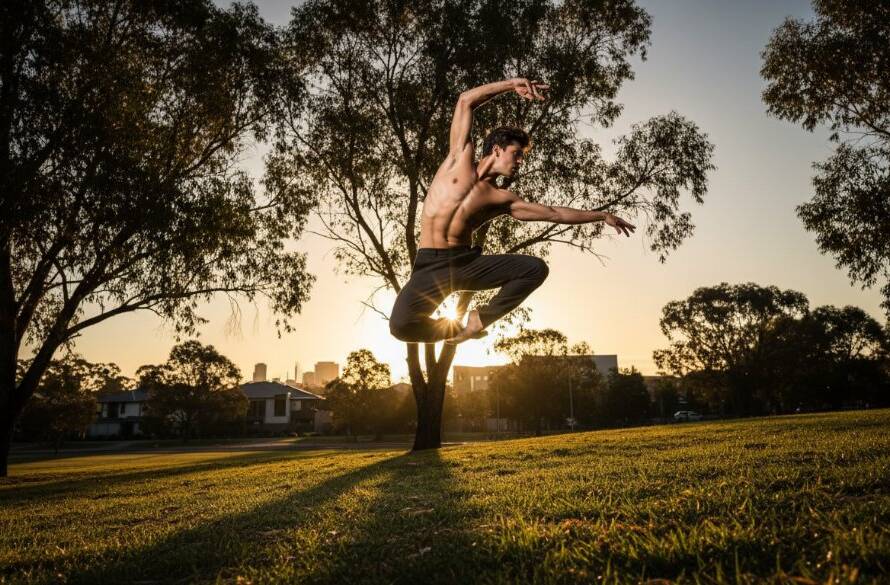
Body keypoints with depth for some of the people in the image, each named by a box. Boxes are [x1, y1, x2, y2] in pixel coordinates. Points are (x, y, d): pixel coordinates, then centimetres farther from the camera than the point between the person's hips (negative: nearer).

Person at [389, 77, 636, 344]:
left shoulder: (502, 199, 10)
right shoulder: (461, 157, 6)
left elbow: (554, 213, 14)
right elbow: (466, 101, 4)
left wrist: (602, 215, 14)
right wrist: (512, 84, -1)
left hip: (467, 261, 3)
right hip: (431, 265, -3)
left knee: (536, 268, -14)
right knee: (401, 325, -29)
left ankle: (479, 318, 3)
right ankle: (454, 328, 4)